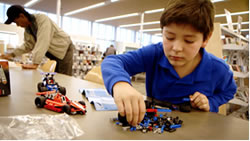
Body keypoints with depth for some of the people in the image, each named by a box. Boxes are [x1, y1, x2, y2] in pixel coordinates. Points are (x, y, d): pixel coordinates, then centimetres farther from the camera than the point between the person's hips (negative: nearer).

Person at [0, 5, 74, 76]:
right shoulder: (27, 28, 1)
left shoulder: (42, 19, -24)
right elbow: (28, 45, 12)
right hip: (54, 54, 8)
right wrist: (12, 54, 1)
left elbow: (43, 42, -34)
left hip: (64, 50, -7)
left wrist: (35, 63, -38)